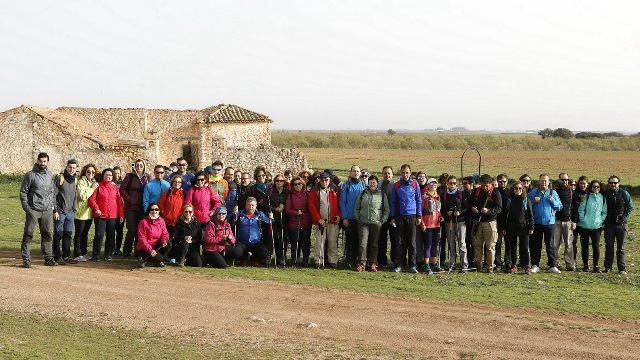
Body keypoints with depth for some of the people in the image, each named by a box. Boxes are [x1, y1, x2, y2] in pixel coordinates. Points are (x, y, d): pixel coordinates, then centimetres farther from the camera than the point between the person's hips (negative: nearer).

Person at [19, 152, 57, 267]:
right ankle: (26, 258, 0)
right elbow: (23, 192, -2)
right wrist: (26, 208, -10)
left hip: (47, 210, 5)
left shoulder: (50, 175, 12)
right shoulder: (30, 175, -3)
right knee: (28, 234, -3)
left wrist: (53, 206, 9)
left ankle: (48, 258, 14)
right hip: (33, 210, -4)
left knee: (47, 235, 9)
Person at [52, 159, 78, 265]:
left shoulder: (75, 180, 12)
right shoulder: (59, 178, -9)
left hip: (70, 212, 6)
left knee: (68, 234, 10)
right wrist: (55, 211, -14)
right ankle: (57, 257, 3)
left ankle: (66, 256, 17)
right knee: (58, 235, -2)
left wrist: (74, 209, 12)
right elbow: (53, 195, -11)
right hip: (60, 212, -6)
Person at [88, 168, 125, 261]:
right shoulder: (98, 186, 0)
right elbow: (92, 199, -5)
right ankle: (95, 255, 4)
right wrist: (96, 209, -18)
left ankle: (108, 254, 16)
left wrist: (121, 214, 5)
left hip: (113, 216, 3)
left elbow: (119, 201, 10)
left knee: (111, 236, 6)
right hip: (100, 215, -3)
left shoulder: (115, 188, 10)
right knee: (99, 235, -5)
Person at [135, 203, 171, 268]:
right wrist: (150, 250, -27)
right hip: (144, 248, -6)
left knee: (168, 244, -20)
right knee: (159, 258, -27)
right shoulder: (143, 222, -14)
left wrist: (164, 240, -23)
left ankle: (159, 261, 2)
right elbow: (142, 239, -18)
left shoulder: (161, 221, 2)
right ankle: (143, 258, 0)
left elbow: (165, 233, 2)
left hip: (156, 246, 6)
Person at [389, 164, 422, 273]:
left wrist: (419, 216, 3)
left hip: (412, 216, 0)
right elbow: (393, 202, 8)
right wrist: (392, 217, 3)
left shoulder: (415, 184, 5)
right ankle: (398, 265, 7)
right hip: (399, 217, 0)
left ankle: (412, 266, 6)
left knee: (412, 242, 1)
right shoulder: (396, 185, 5)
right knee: (399, 243, 2)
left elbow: (419, 201, 9)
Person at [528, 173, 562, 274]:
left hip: (549, 222, -1)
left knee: (550, 245, 0)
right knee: (535, 245, 4)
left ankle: (553, 266, 3)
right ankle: (535, 265, 11)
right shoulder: (533, 192, 8)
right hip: (537, 223, 1)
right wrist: (533, 201, -10)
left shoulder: (553, 193, 8)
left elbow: (559, 206, 4)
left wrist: (552, 201, -12)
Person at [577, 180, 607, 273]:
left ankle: (596, 266, 2)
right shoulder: (586, 197, 2)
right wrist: (583, 219, -9)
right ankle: (585, 265, 15)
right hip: (585, 226, 0)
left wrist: (601, 220, -3)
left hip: (597, 226, 0)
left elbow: (604, 212, 10)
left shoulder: (602, 198, 7)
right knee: (584, 245, 5)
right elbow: (581, 209, 0)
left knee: (596, 245, -6)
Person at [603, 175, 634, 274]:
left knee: (621, 247, 3)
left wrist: (624, 218, -7)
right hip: (608, 224, 1)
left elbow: (630, 207, 2)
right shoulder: (605, 194, 3)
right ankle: (608, 267, 11)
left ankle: (622, 268, 7)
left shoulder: (624, 193, -1)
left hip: (621, 225, -1)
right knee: (608, 247, 5)